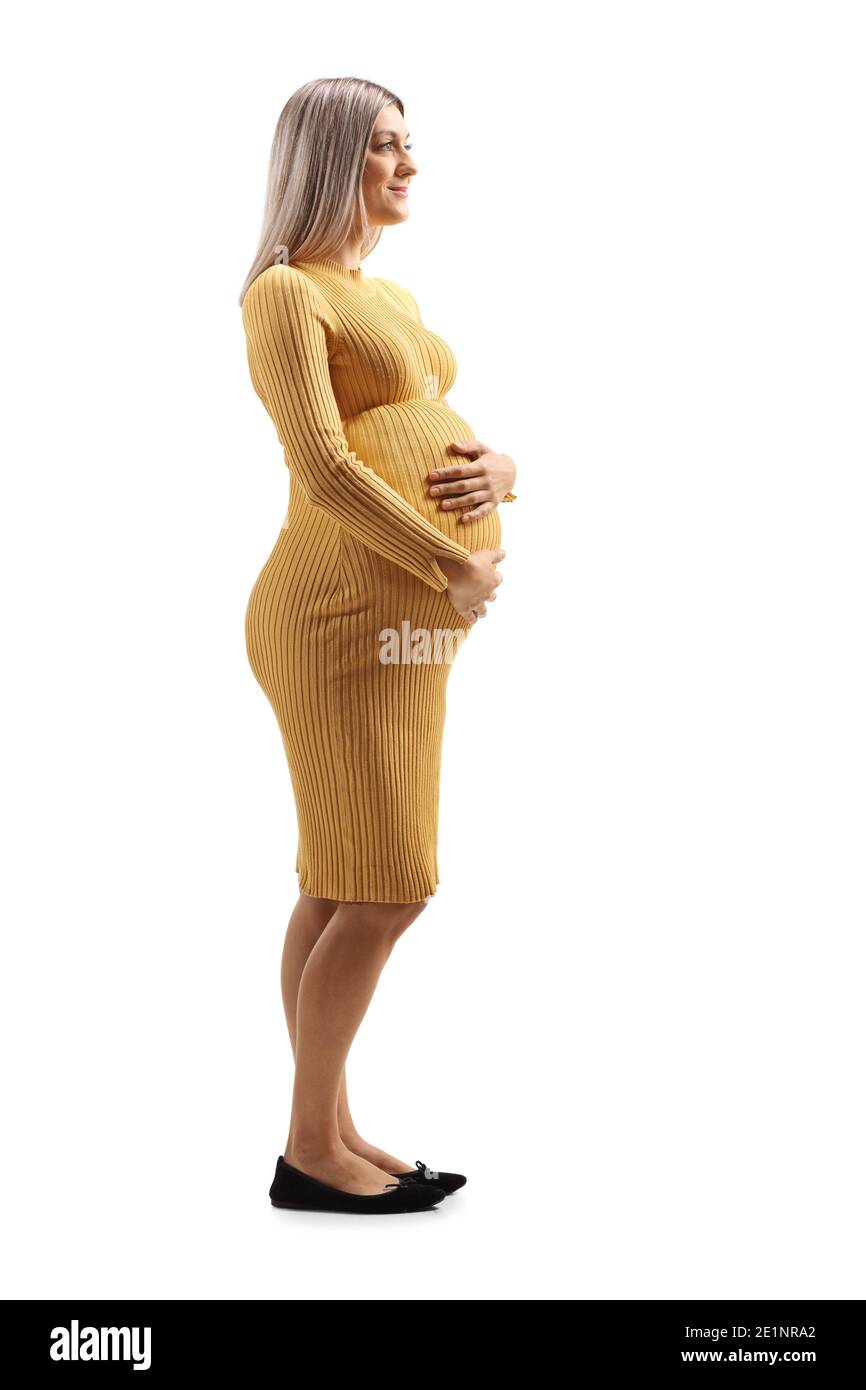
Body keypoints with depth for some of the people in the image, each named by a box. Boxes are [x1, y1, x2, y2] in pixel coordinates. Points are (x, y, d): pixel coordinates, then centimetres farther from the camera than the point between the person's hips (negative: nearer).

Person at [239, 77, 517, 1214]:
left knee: (341, 888, 10)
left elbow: (444, 438, 24)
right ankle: (309, 1152, 5)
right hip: (345, 614, -8)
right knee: (385, 889, -8)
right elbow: (324, 465, -16)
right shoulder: (285, 291, -4)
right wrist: (459, 571, -13)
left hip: (406, 619, 9)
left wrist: (496, 469, 0)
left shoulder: (392, 298, 24)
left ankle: (332, 1131, 18)